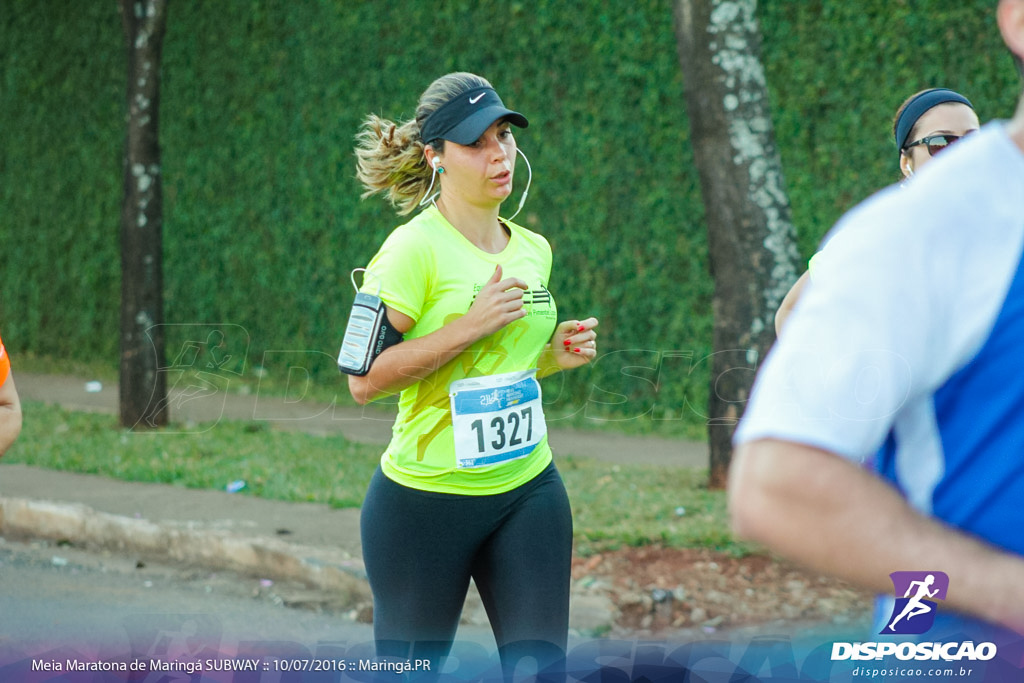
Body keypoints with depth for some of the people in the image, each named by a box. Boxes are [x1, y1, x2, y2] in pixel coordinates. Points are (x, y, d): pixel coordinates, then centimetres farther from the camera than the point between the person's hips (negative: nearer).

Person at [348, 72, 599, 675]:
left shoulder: (533, 250, 10)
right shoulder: (414, 248, -12)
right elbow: (364, 378, -18)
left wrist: (555, 355, 4)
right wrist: (470, 326, -21)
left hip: (528, 491, 6)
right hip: (425, 499, -5)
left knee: (540, 664, -4)